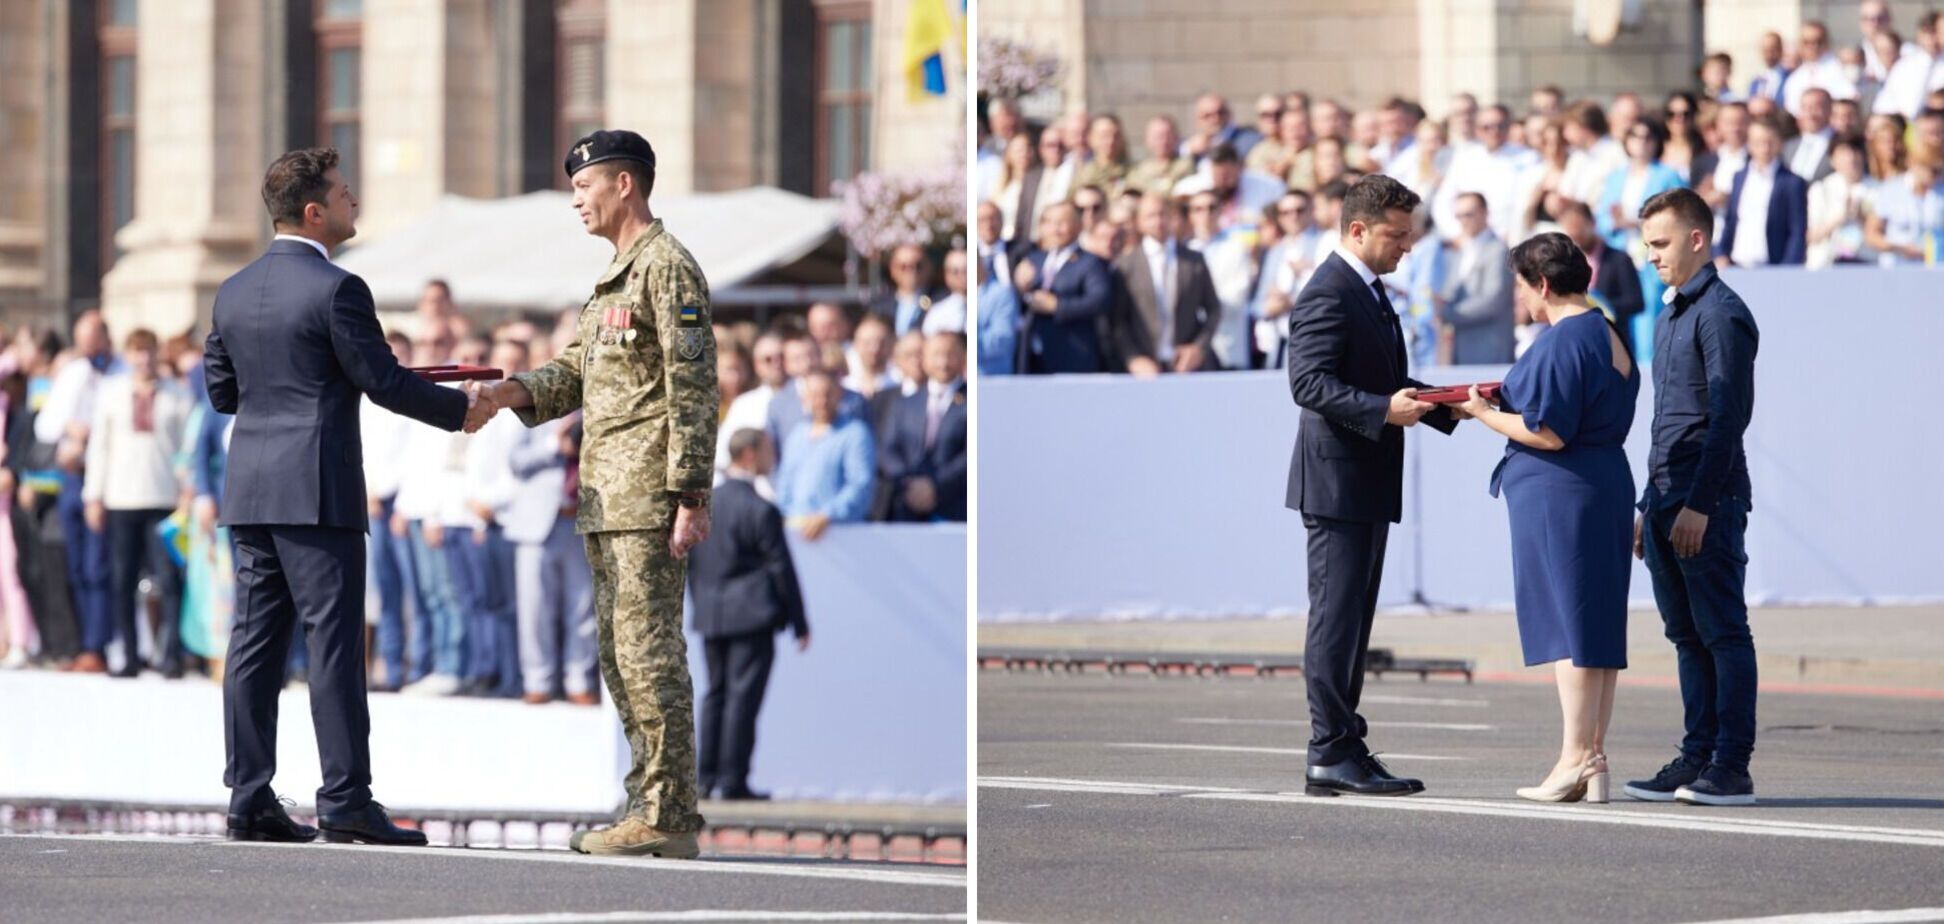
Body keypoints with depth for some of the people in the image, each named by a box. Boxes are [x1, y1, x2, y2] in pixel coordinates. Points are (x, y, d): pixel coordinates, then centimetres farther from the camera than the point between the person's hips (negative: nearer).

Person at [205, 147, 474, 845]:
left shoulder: (235, 292, 12)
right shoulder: (336, 290, -11)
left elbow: (221, 390, 16)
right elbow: (383, 381, -9)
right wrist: (459, 408, 5)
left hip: (250, 494, 7)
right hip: (317, 490, -7)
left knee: (255, 641, 7)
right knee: (334, 641, -6)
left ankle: (250, 799, 6)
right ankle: (345, 800, -8)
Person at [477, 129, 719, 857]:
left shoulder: (668, 267, -10)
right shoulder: (615, 277, 21)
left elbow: (693, 388, -16)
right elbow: (575, 373, 18)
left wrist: (691, 499, -20)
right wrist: (515, 392, -3)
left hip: (649, 496, -10)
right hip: (608, 497, 10)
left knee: (649, 653, -10)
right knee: (621, 656, 11)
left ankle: (668, 818, -10)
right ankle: (650, 807, 15)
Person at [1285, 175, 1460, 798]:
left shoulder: (1369, 292, 19)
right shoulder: (1328, 294, -13)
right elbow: (1309, 383, -22)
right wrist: (1383, 410, -30)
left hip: (1367, 486, 11)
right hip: (1336, 482, -11)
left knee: (1350, 621, 11)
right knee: (1336, 619, -9)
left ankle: (1339, 752, 14)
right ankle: (1334, 754, -8)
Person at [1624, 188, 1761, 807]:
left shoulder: (1720, 313, -10)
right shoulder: (1670, 316, 19)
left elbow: (1728, 417, -16)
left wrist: (1699, 504, -20)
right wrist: (1650, 505, 20)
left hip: (1708, 500, -9)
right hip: (1669, 499, 9)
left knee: (1723, 633, -7)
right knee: (1688, 636, 9)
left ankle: (1731, 767, -7)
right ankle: (1698, 758, 12)